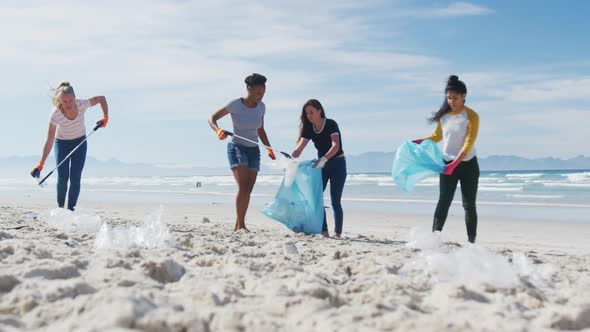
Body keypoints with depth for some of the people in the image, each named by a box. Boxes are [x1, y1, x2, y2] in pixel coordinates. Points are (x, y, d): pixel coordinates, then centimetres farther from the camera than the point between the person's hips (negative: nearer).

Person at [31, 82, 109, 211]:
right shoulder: (56, 113, -30)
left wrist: (105, 117, -20)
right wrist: (41, 163, -32)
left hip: (80, 142, 1)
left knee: (75, 178, -4)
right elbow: (50, 141, -28)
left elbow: (101, 98, -9)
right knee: (62, 178, -6)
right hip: (62, 143, -1)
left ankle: (71, 209, 5)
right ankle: (60, 207, 17)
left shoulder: (82, 105, -27)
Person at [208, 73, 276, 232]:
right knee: (243, 186, -19)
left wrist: (269, 148, 3)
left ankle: (238, 225, 11)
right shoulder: (235, 104, -12)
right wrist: (218, 130, -28)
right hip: (237, 147, -5)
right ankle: (240, 224, -17)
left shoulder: (261, 107, 3)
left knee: (249, 189, 3)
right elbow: (212, 118, -7)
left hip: (253, 150, 5)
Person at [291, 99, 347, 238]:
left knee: (335, 201, -5)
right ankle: (323, 231, -6)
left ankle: (338, 233, 4)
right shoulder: (309, 129, -1)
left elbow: (336, 146, -31)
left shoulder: (331, 124, -17)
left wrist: (324, 159, -47)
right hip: (321, 165, 6)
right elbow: (299, 148, -11)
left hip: (337, 164, -5)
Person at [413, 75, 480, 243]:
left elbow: (469, 144, -20)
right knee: (443, 202, -4)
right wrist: (420, 141, -3)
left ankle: (471, 241, 8)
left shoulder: (471, 116, -13)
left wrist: (455, 164, -31)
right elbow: (437, 136, 15)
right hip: (447, 164, 3)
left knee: (469, 204, 3)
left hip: (468, 165, -3)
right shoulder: (443, 114, 1)